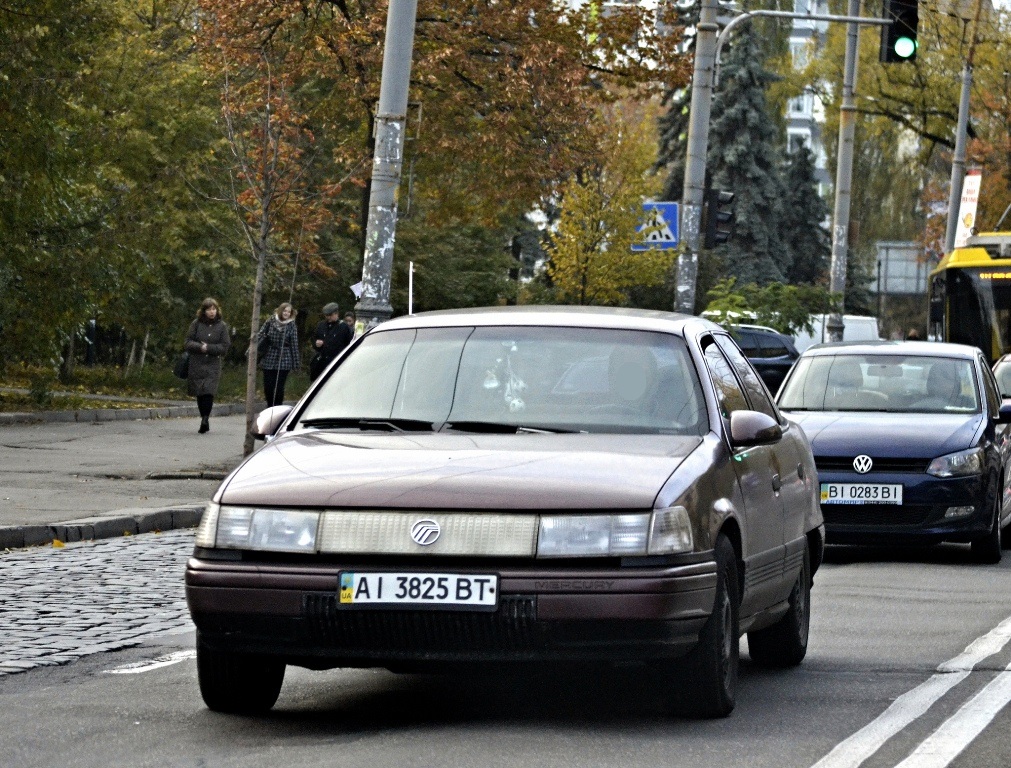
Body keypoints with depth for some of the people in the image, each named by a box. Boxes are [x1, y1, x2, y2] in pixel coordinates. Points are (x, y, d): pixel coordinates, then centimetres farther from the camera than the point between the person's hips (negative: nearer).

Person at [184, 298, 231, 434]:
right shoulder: (196, 324, 4)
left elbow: (225, 346, 0)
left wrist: (208, 348, -10)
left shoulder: (221, 326, 4)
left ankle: (205, 419, -18)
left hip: (213, 365, -1)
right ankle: (205, 420, 15)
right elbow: (188, 343, 1)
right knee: (200, 393, 4)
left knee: (209, 391, -16)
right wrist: (200, 347, -16)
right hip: (197, 365, 1)